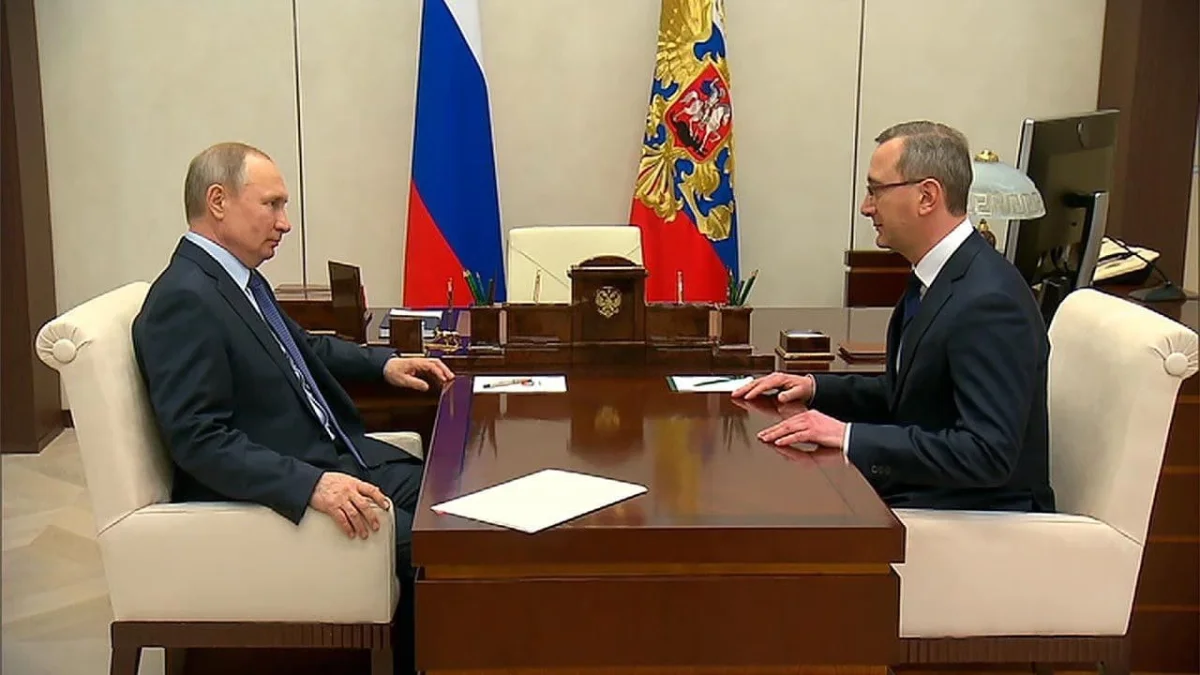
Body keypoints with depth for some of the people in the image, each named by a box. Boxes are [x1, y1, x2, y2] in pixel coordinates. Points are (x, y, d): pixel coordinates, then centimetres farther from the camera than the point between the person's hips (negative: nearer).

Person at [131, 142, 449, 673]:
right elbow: (198, 439, -25)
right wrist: (311, 485, -33)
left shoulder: (241, 277, 10)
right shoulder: (184, 299, -18)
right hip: (269, 492, -10)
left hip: (330, 457, 10)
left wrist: (384, 363, 18)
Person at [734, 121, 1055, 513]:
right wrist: (817, 388, 6)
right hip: (917, 492, 9)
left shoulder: (988, 301, -23)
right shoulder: (934, 277, 7)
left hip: (976, 514, -9)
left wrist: (851, 437, -28)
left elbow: (987, 451, -28)